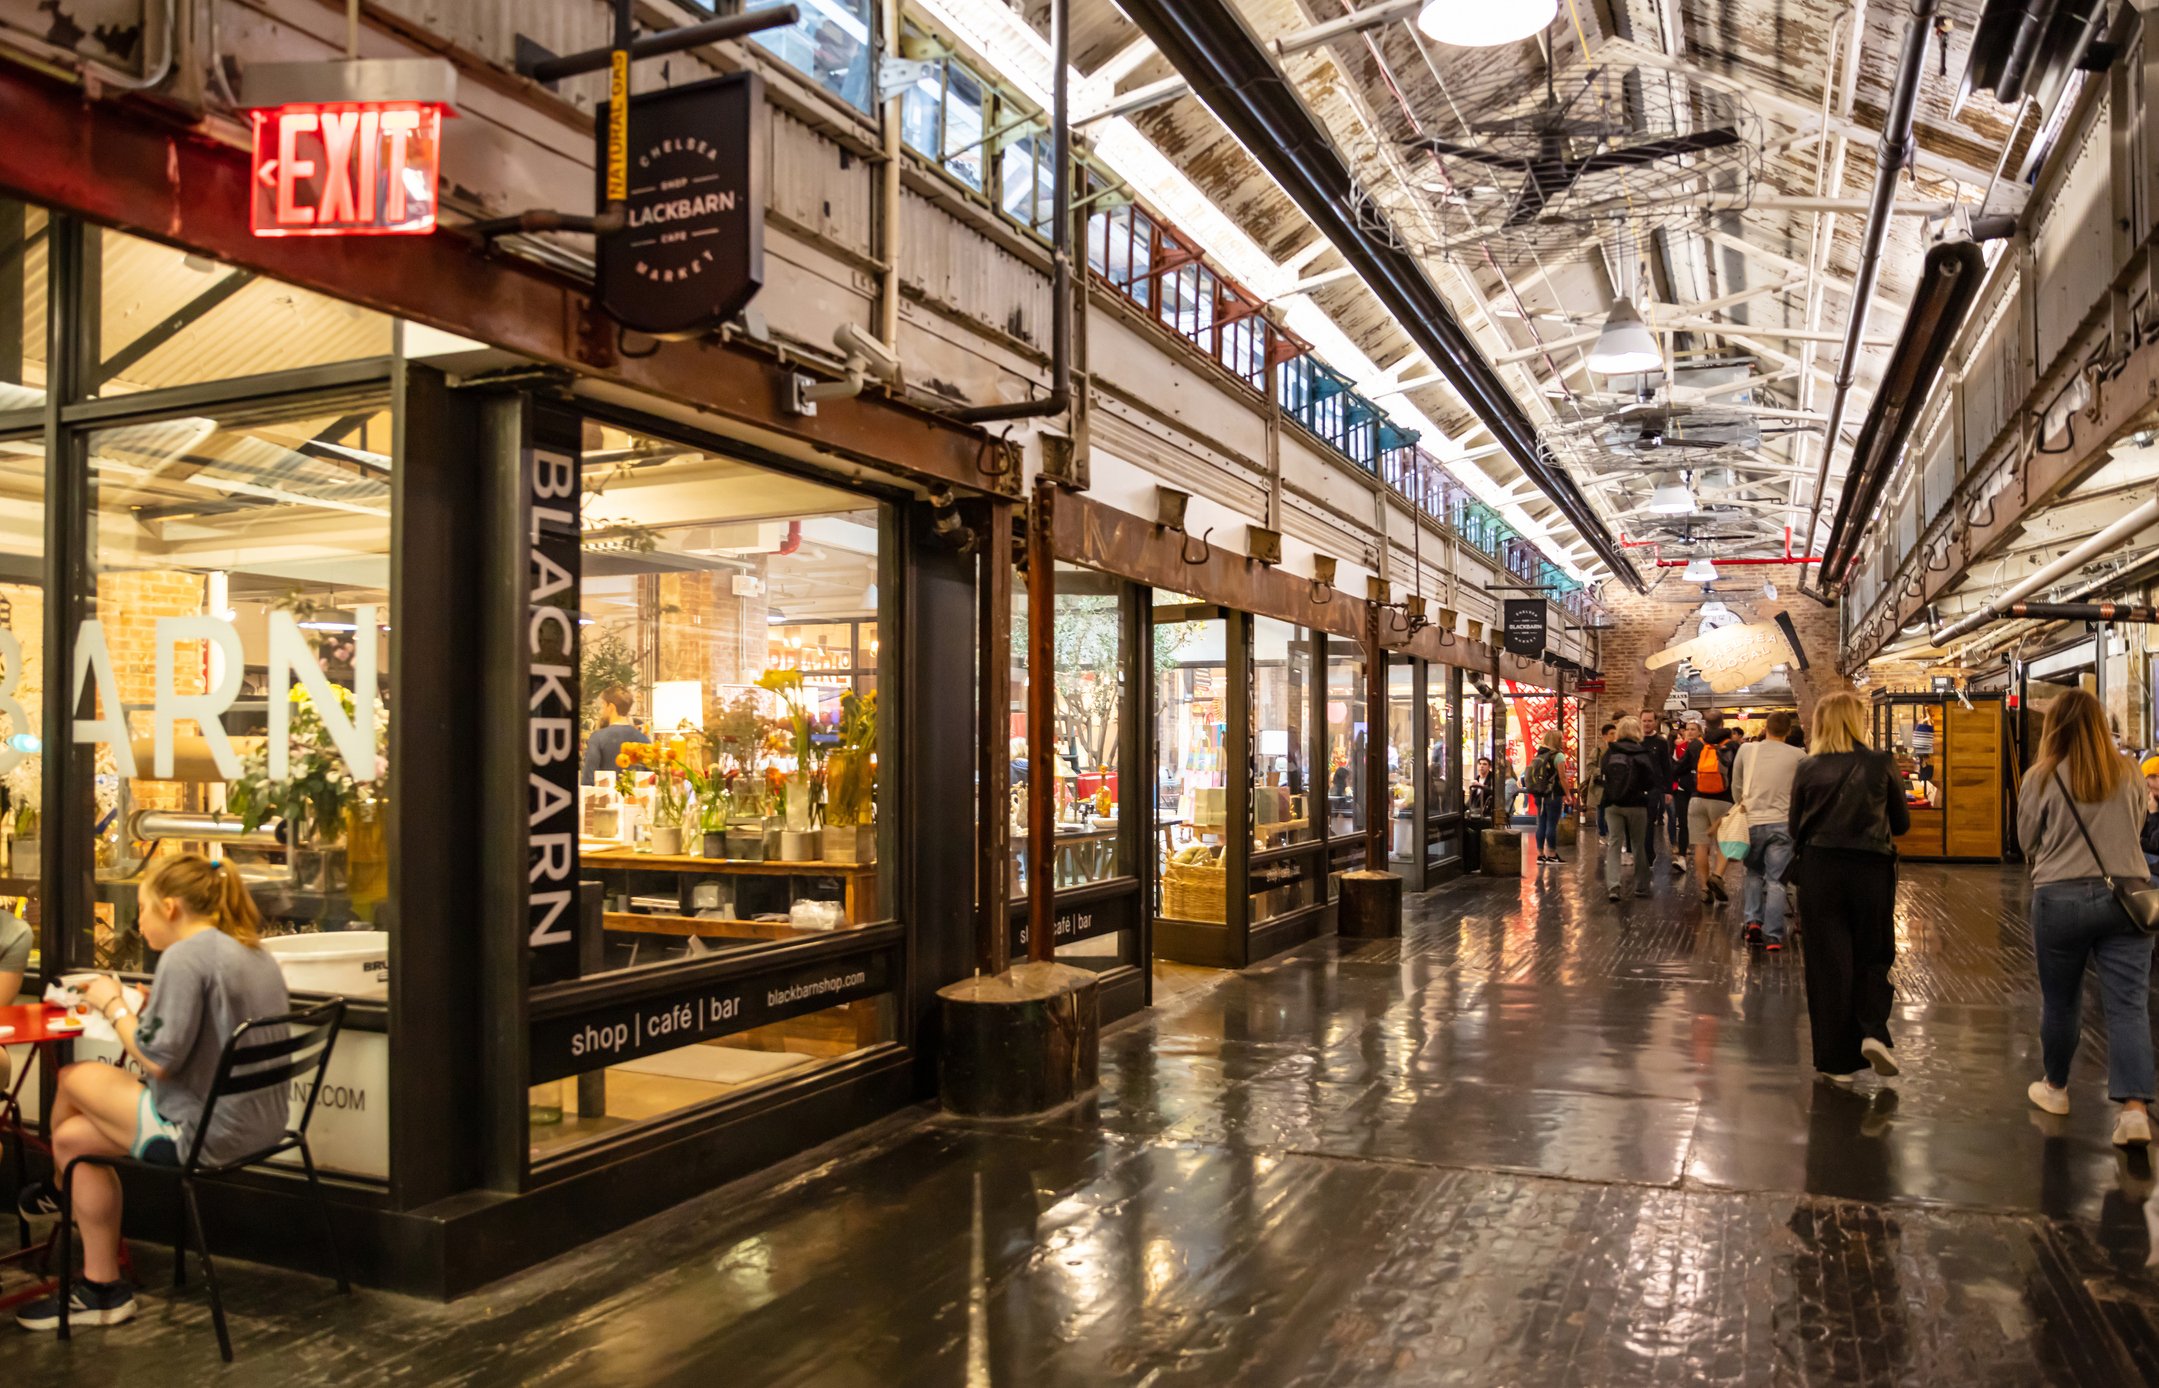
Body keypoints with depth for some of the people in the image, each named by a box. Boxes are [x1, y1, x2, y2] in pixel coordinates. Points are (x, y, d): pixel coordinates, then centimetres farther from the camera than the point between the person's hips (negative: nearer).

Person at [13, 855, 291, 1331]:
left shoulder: (185, 957, -18)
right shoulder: (255, 954, 11)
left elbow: (158, 1058, -21)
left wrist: (112, 1005, -7)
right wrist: (144, 1006, 14)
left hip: (206, 1134, -9)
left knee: (73, 1077, 5)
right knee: (73, 1137, 16)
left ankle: (62, 1189, 32)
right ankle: (100, 1286, 23)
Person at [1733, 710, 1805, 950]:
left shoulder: (1747, 750, 0)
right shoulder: (1798, 756, -4)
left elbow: (1736, 786, 11)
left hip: (1752, 822, 1)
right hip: (1783, 823, -1)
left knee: (1754, 874, 21)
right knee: (1776, 881, 4)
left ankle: (1753, 920, 6)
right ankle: (1773, 937, 4)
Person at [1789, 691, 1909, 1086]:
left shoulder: (1807, 769, -1)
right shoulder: (1881, 763, -3)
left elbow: (1795, 829, 4)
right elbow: (1901, 823, 5)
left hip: (1820, 871, 1)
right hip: (1871, 870, 0)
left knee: (1828, 963, 7)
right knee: (1873, 957, 17)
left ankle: (1837, 1061, 11)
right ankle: (1874, 1032, -4)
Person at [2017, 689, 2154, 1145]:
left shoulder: (2041, 778, -6)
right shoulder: (2127, 773, 2)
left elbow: (2027, 841, 4)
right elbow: (2136, 825, 17)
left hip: (2061, 898, -2)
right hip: (2127, 895, 2)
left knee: (2060, 1000, 13)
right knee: (2129, 1005, 1)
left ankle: (2055, 1088, 30)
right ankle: (2134, 1108, -9)